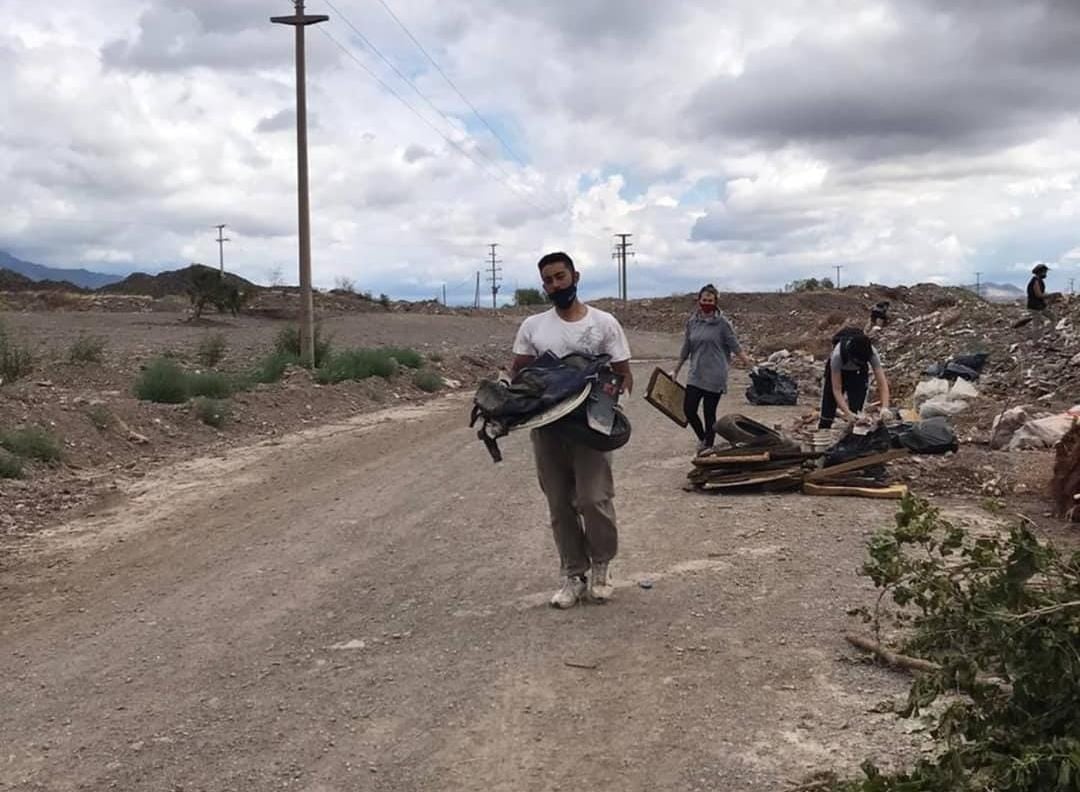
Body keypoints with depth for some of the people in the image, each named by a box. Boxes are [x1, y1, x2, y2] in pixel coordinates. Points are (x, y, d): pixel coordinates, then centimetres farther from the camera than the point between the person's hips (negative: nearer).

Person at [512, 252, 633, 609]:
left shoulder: (604, 323, -1)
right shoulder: (532, 326, 6)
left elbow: (623, 374, 1)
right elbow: (518, 373, 8)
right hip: (546, 427, 3)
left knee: (593, 499, -9)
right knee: (560, 505, 7)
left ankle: (600, 565, 14)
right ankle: (574, 575, 18)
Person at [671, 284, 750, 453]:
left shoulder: (722, 323, -5)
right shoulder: (692, 322, 6)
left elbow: (734, 346, -4)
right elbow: (686, 348, 15)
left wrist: (746, 361, -15)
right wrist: (676, 371, 20)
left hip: (714, 376, -4)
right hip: (696, 375, 4)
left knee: (709, 413, 1)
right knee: (689, 409, 0)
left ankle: (708, 447, 15)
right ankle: (702, 438, 25)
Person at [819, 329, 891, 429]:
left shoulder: (872, 353, -36)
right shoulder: (838, 355, -42)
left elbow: (882, 383, -35)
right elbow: (836, 390, -38)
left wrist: (885, 407, -51)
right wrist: (847, 412, -50)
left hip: (859, 373, 1)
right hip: (837, 372, -1)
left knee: (855, 414, -12)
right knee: (827, 415, -3)